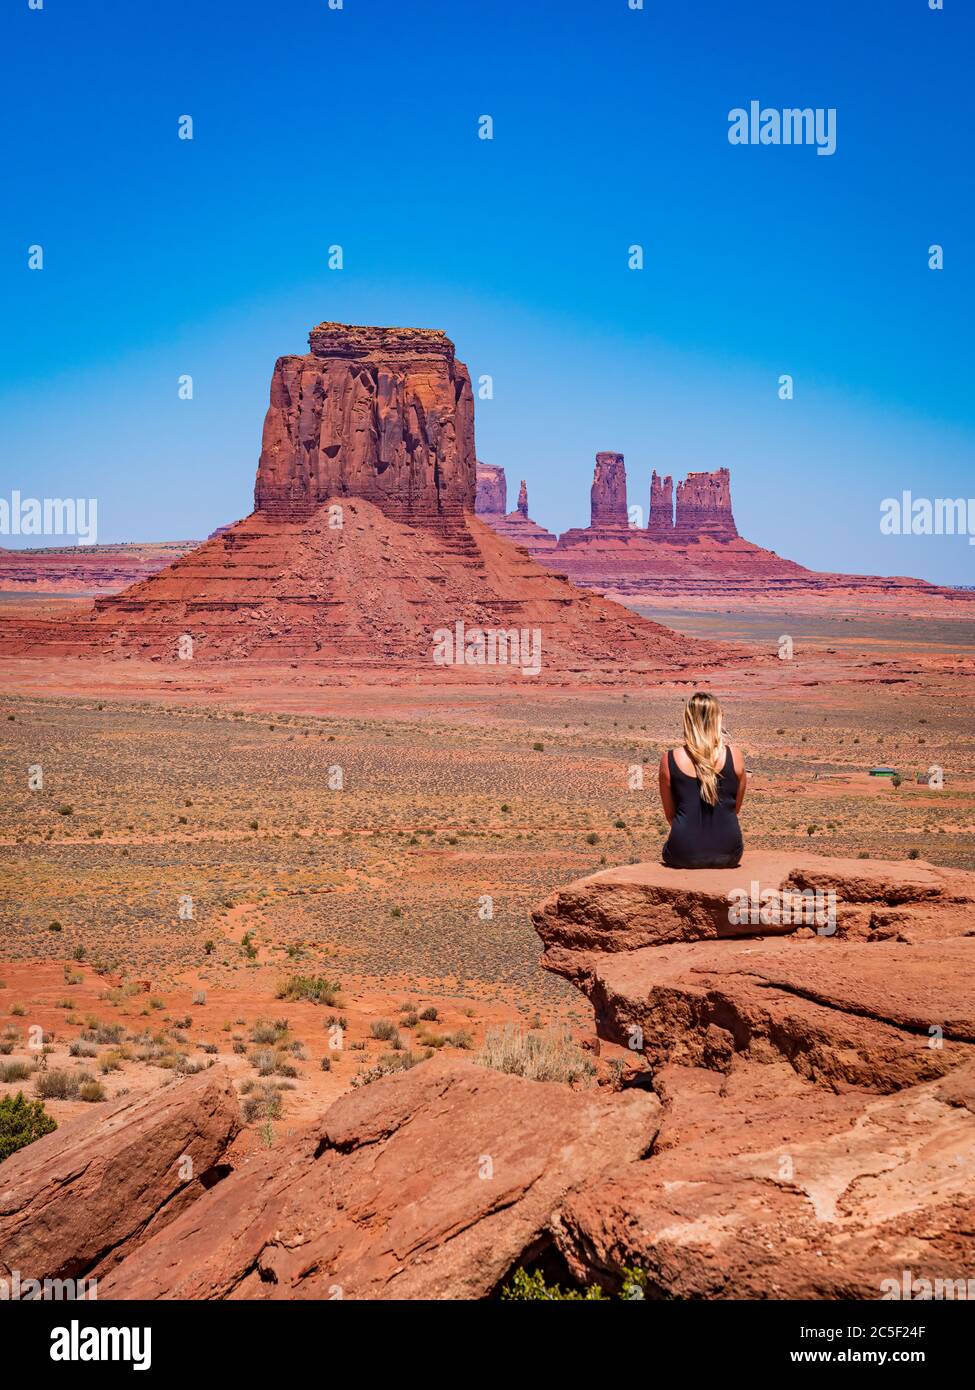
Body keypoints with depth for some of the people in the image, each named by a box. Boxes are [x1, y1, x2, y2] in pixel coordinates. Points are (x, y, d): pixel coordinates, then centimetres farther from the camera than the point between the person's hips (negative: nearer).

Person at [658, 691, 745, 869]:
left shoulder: (670, 759, -4)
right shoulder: (734, 756, -2)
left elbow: (670, 814, 7)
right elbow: (736, 808, 11)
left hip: (685, 855, -1)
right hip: (727, 855, 1)